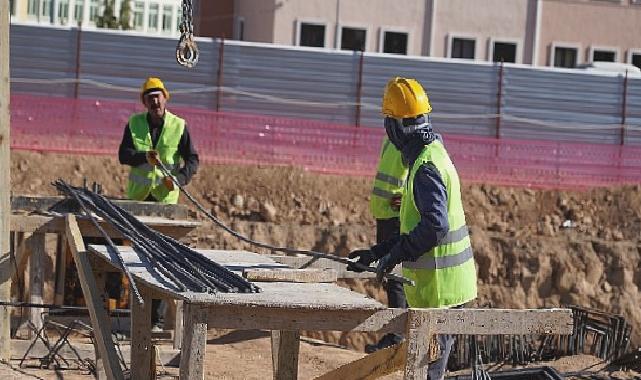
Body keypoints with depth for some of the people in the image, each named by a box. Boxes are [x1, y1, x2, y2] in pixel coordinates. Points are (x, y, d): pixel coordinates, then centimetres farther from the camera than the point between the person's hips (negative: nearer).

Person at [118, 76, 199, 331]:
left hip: (166, 198, -2)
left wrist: (179, 179, -17)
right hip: (138, 196, 2)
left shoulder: (179, 126, 1)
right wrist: (144, 157, -22)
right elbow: (123, 154, -3)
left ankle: (157, 318, -5)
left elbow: (192, 160, 1)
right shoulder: (134, 123, 6)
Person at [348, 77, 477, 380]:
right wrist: (377, 252, 19)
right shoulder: (431, 155, 14)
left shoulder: (426, 167, -19)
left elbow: (435, 225, -31)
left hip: (440, 289, -10)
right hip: (436, 286, 10)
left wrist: (395, 255, -21)